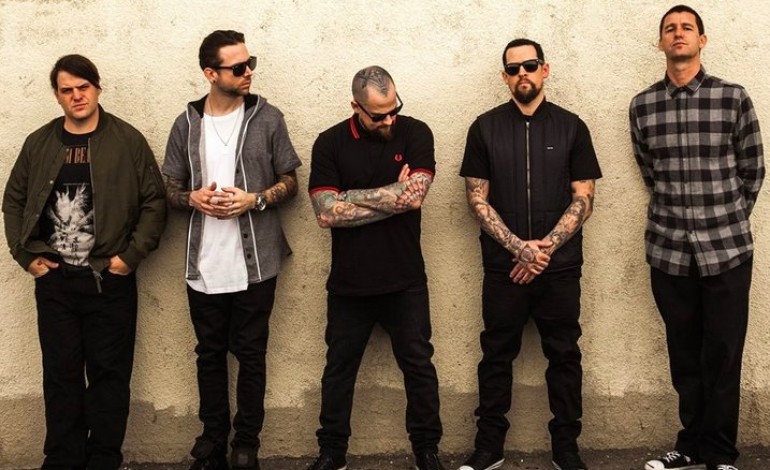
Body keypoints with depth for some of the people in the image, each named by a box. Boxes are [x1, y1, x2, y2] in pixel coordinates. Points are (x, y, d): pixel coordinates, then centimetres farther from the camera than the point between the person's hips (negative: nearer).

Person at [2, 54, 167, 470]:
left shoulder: (128, 140, -2)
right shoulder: (39, 143, 8)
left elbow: (154, 202, -2)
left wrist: (132, 254, -8)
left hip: (109, 280, -2)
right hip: (54, 280, 3)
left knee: (109, 373, 4)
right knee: (60, 373, 9)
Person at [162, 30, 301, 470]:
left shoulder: (268, 118, -1)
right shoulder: (187, 124, 3)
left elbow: (290, 181, 3)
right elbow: (170, 187, 10)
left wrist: (254, 200, -15)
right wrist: (193, 198, -12)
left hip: (255, 263, -2)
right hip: (204, 265, 2)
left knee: (251, 355, 8)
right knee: (210, 355, 13)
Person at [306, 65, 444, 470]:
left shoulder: (415, 134, -4)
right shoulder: (330, 143, -4)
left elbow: (414, 194, -19)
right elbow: (325, 213, -13)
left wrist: (350, 196, -14)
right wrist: (393, 198, -15)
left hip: (405, 281, -1)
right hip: (348, 282, 1)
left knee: (418, 365, 10)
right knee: (339, 369, 13)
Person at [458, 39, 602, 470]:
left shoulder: (571, 127, 4)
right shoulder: (485, 128, 4)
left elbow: (584, 200, 1)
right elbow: (478, 199, 1)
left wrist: (545, 247, -11)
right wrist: (520, 247, -10)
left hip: (560, 267, 0)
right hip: (503, 267, 0)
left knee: (564, 356, 6)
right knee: (497, 355, 7)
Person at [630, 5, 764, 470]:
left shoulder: (734, 97, -1)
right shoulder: (642, 106, 5)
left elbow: (753, 171, 6)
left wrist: (728, 223, 9)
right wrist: (680, 216, 13)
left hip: (727, 248, -2)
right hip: (668, 248, 2)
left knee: (723, 355, 3)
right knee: (684, 354, 10)